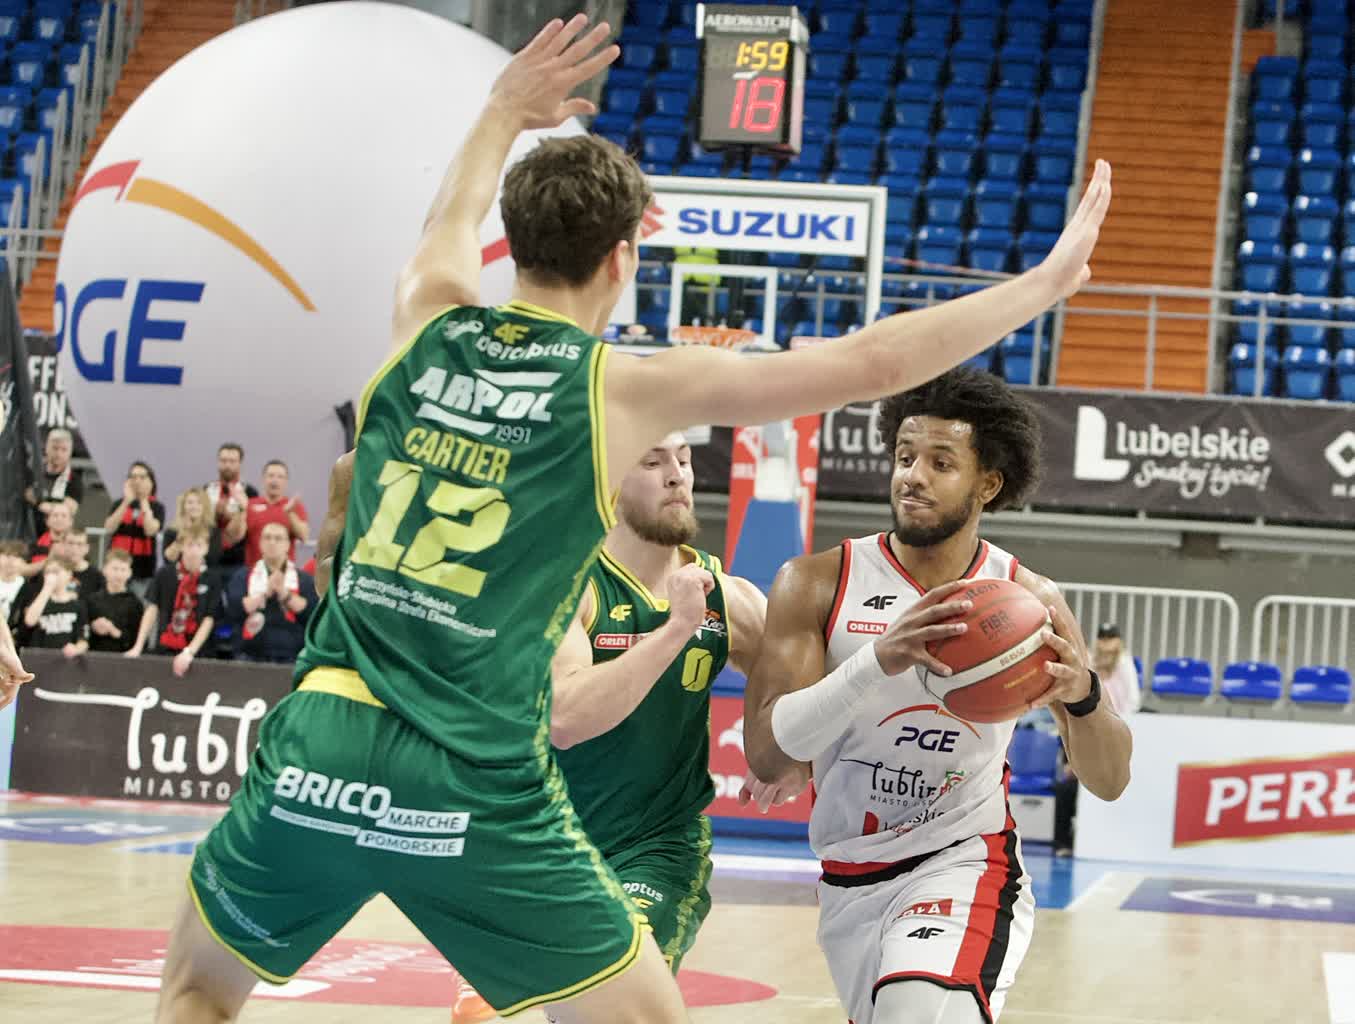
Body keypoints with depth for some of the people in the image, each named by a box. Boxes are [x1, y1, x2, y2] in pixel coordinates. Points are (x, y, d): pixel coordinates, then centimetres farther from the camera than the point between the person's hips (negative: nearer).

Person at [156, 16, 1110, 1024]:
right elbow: (869, 361, 1)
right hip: (479, 789, -3)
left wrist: (505, 113, 50)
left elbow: (451, 223, 36)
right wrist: (1045, 281, 10)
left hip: (318, 752, 4)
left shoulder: (427, 324, 9)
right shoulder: (627, 387, -1)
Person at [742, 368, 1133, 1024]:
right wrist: (879, 660, -33)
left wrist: (1082, 697, -26)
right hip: (849, 882, 3)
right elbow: (763, 753, -18)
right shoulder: (817, 585, -7)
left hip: (964, 862, -2)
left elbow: (1108, 782, -3)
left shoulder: (1028, 602, -5)